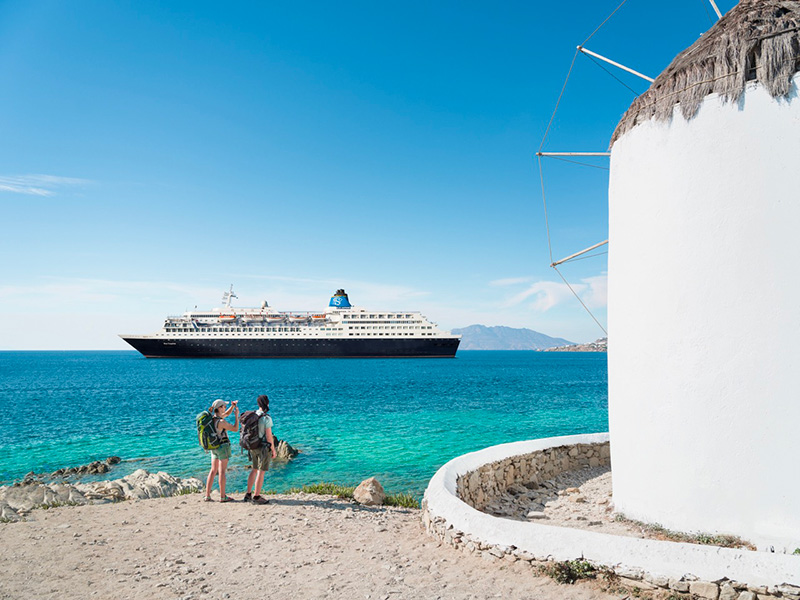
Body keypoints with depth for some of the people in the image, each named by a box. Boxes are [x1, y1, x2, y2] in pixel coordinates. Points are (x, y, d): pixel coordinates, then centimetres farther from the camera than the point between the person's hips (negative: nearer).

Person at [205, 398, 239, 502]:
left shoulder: (212, 418, 4)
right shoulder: (221, 422, -21)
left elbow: (227, 413, 19)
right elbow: (235, 429, -13)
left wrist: (233, 406, 4)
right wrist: (237, 415, -8)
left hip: (214, 448, 8)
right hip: (223, 446, -8)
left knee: (213, 471, 11)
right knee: (222, 471, -2)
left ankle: (207, 495, 10)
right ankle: (223, 496, 3)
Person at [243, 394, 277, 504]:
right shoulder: (267, 418, -19)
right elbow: (269, 435, -18)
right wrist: (273, 450, -9)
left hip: (253, 447, 7)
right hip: (264, 447, -7)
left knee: (254, 470, 18)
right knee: (261, 472, 1)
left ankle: (248, 495, 22)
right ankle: (256, 497, 5)